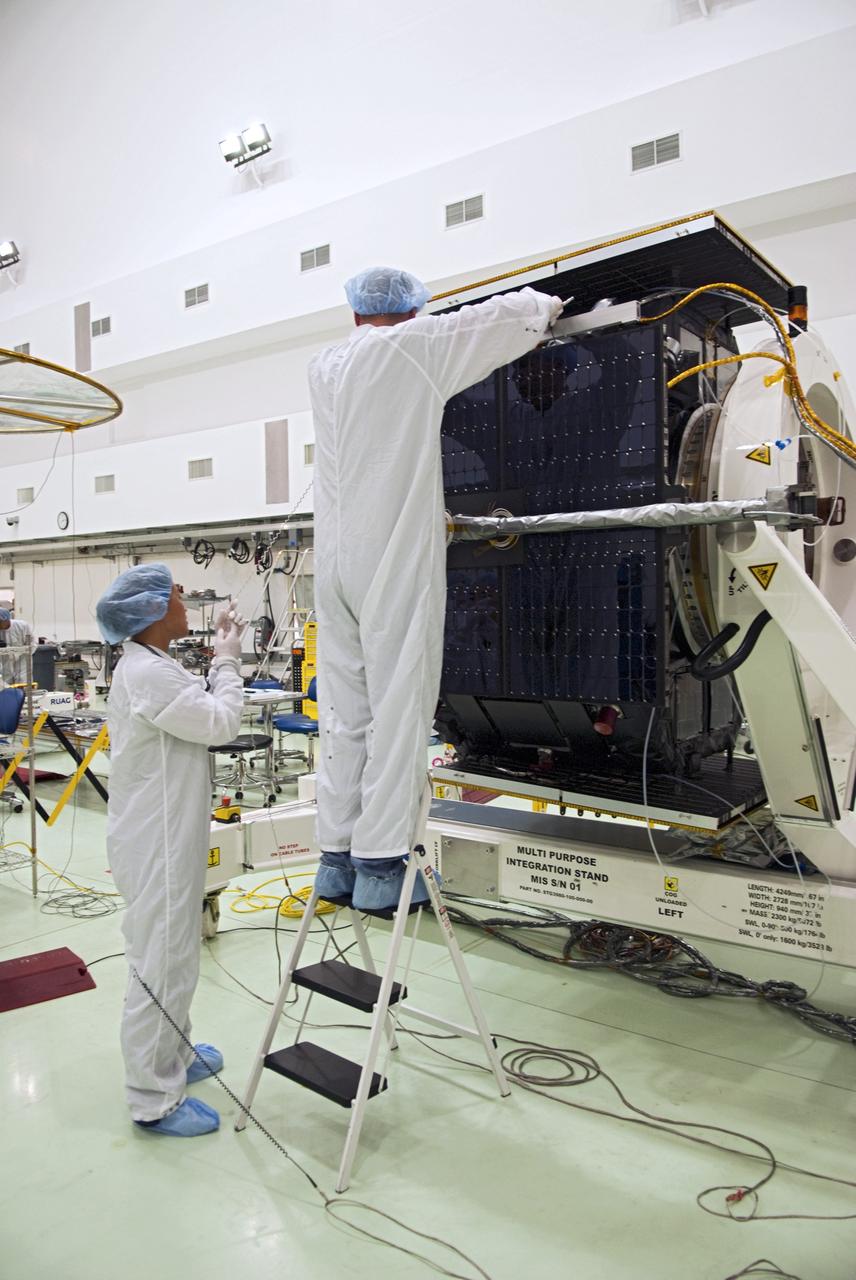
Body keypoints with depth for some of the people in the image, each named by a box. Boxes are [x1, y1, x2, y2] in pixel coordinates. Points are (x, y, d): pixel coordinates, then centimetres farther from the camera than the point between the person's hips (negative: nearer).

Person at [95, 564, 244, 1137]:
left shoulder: (150, 667, 11)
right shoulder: (149, 674, -24)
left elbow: (202, 710, 16)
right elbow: (222, 723, -21)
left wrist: (220, 663, 9)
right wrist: (228, 662, -8)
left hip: (167, 837, 11)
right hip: (157, 846, -11)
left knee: (173, 956, 24)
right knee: (161, 965, 0)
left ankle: (173, 1055, 42)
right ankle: (154, 1100, 15)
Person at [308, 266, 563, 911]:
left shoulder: (323, 367, 16)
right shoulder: (414, 348, -2)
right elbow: (503, 315, 5)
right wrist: (545, 305, 26)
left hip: (337, 560, 7)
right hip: (397, 560, -7)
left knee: (344, 711, 8)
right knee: (399, 708, -4)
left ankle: (337, 856, 14)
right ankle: (380, 864, -1)